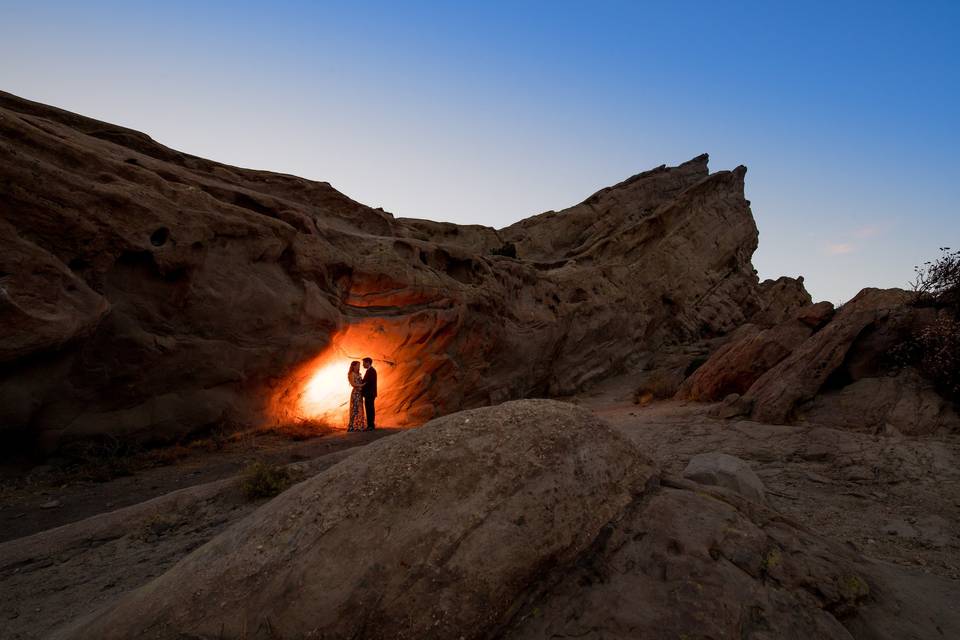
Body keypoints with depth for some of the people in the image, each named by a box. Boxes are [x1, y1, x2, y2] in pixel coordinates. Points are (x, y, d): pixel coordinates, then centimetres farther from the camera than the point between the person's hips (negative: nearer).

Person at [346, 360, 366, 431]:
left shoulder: (358, 374, 17)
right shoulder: (352, 374, -7)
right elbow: (353, 384, -17)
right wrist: (362, 385, -14)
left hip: (359, 393, 8)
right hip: (355, 393, -8)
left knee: (359, 410, 7)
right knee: (355, 410, -8)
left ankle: (358, 426, 10)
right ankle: (352, 426, -5)